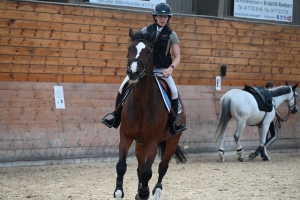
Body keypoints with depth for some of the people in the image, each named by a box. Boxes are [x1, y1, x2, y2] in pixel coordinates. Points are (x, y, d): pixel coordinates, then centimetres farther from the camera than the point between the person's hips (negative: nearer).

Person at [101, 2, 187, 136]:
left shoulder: (171, 35, -2)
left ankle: (173, 123, -13)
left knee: (174, 91, -25)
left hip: (162, 70, -2)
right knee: (123, 87, -12)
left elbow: (177, 57, -4)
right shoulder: (146, 31, 2)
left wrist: (171, 68, -22)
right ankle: (116, 118, 2)